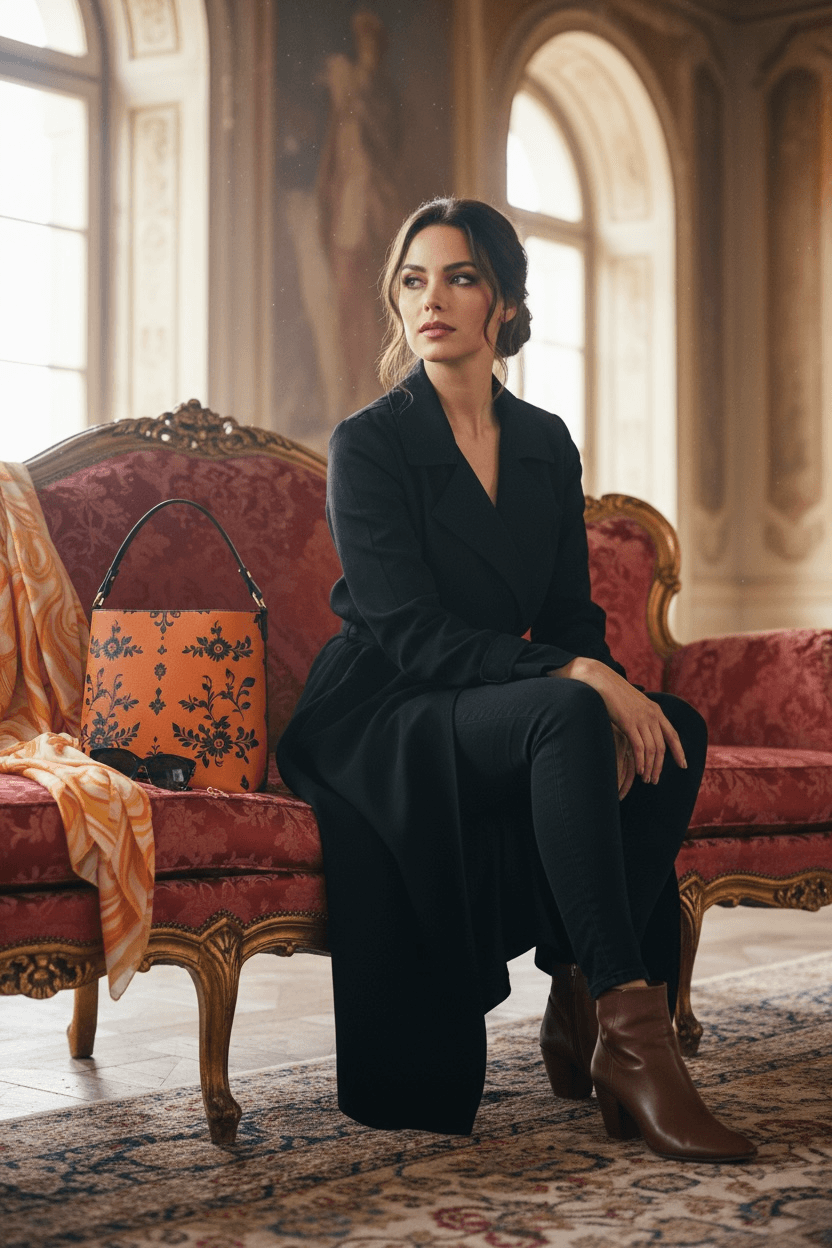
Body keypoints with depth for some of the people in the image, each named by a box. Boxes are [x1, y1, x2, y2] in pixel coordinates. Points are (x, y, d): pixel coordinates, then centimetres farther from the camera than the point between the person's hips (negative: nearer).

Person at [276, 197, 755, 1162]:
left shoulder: (546, 444, 9)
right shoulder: (368, 444, -9)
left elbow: (572, 613, 8)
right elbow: (410, 632, -18)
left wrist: (609, 691, -16)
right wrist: (575, 678, -28)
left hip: (500, 720, 6)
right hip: (377, 721, -6)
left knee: (672, 727, -21)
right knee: (563, 716, -34)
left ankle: (580, 1005, -14)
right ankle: (630, 1034, -33)